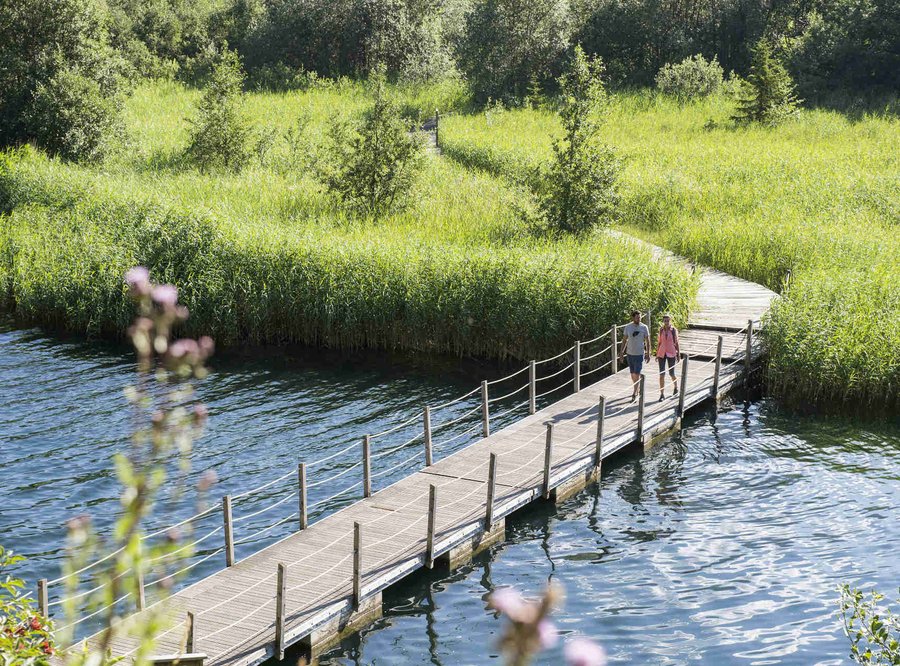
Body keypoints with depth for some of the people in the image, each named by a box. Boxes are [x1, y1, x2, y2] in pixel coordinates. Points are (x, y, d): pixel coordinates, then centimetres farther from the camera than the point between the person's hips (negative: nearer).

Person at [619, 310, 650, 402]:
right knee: (632, 373, 13)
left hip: (639, 354, -3)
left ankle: (634, 393, -3)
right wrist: (622, 351, 7)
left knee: (637, 374, -7)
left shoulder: (644, 327, -6)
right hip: (630, 353, 3)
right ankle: (636, 390, 29)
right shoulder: (628, 327, 0)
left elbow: (647, 341, -1)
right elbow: (624, 340, 9)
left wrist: (648, 354, -3)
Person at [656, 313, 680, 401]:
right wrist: (657, 354, 8)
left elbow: (676, 343, 0)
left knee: (671, 373, 6)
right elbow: (659, 342, 8)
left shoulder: (674, 330, -5)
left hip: (671, 354, -2)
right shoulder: (661, 330, 1)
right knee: (661, 374, -3)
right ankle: (662, 394, 2)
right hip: (662, 354, 2)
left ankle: (675, 388, 37)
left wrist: (678, 355, 0)